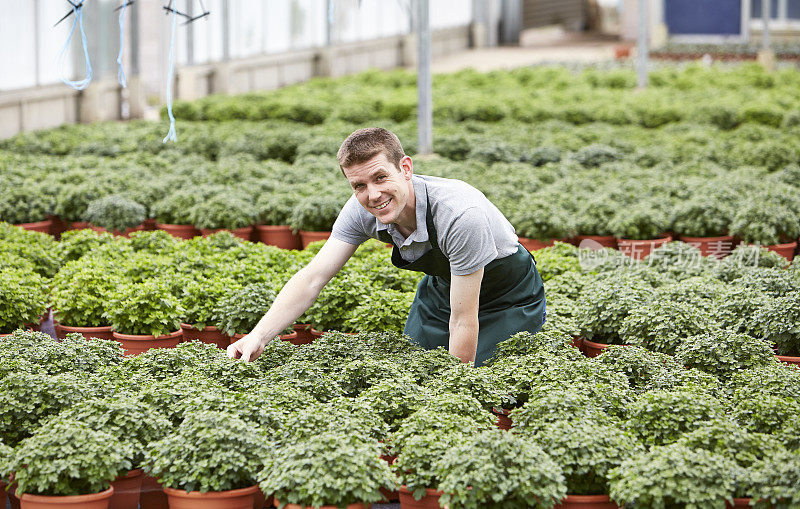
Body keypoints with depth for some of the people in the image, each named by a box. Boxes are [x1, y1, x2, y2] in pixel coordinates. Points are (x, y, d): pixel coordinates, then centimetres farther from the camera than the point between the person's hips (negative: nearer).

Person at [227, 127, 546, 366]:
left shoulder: (461, 213, -40)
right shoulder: (361, 211, -22)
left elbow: (464, 321, -34)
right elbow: (312, 278, -22)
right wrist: (258, 337, -35)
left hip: (509, 297, -5)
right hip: (442, 287, 6)